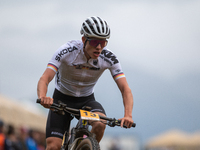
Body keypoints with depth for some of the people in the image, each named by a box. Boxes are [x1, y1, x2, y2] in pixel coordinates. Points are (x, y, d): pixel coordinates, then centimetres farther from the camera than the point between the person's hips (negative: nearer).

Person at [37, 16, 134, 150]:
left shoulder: (109, 58, -20)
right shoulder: (67, 51, -27)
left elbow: (125, 89, -24)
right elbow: (44, 79, -34)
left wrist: (128, 115, -43)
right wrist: (43, 97, -57)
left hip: (87, 100, 1)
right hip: (62, 99, -1)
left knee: (100, 123, -32)